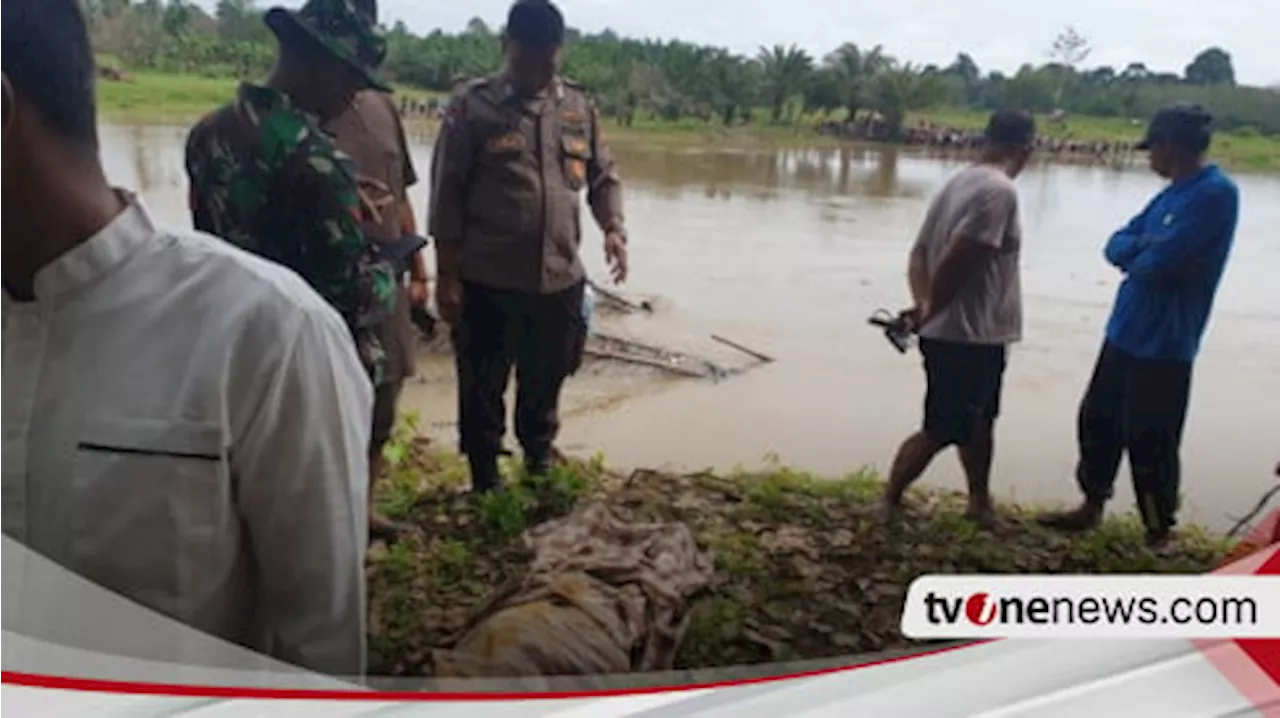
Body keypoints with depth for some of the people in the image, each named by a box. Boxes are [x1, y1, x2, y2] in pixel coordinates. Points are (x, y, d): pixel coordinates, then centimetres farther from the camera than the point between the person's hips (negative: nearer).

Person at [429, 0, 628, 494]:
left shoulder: (579, 107, 7)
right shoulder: (472, 107, -6)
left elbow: (603, 176, 14)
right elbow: (447, 196, -6)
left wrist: (613, 227, -6)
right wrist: (447, 275, -8)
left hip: (560, 279, 4)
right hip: (487, 282, -3)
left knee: (545, 383, 19)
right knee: (483, 388, 10)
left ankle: (540, 463, 41)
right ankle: (485, 480, 29)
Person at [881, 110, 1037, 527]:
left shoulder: (963, 182, 10)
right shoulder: (999, 191, -20)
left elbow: (920, 252, 6)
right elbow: (954, 262, -26)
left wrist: (923, 305, -6)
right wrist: (928, 315, -13)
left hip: (978, 336, 10)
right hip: (964, 337, -10)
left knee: (979, 420, 21)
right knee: (942, 431, 2)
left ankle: (980, 502, 36)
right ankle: (889, 504, 15)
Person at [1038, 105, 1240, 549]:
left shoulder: (1216, 193, -16)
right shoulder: (1172, 194, 13)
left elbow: (1157, 262, -24)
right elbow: (1117, 246, 8)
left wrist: (1136, 253, -2)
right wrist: (1144, 250, -13)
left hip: (1163, 345, -9)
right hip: (1125, 333, 9)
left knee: (1149, 441, 1)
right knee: (1098, 419, 16)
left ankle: (1160, 534, 19)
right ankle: (1092, 507, 33)